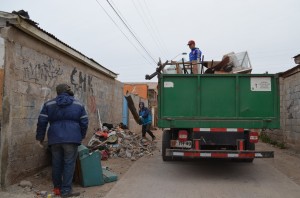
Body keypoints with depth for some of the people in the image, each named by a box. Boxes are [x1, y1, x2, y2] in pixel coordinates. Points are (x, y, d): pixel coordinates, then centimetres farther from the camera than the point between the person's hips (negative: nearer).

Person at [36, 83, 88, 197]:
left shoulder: (49, 104, 10)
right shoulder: (78, 104, 9)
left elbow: (42, 122, 5)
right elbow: (84, 122, 7)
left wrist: (40, 137, 13)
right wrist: (82, 136, 20)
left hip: (55, 138, 2)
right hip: (71, 138, -2)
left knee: (57, 163, 13)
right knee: (69, 163, 1)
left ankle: (57, 188, 25)